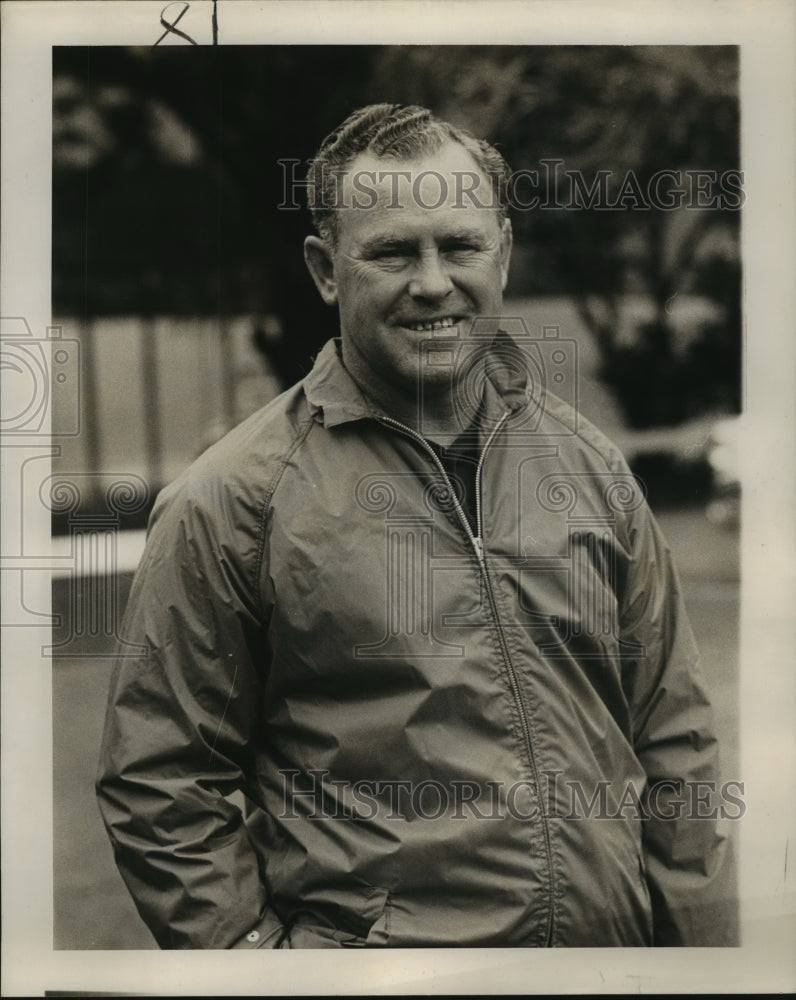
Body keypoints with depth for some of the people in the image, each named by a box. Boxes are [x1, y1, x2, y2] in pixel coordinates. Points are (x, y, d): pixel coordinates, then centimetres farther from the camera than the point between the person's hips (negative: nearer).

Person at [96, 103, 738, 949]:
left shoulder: (588, 466, 4)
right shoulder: (232, 499, -10)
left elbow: (674, 740, 8)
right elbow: (159, 787, -8)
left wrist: (702, 941, 5)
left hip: (616, 945, 5)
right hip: (364, 944, -4)